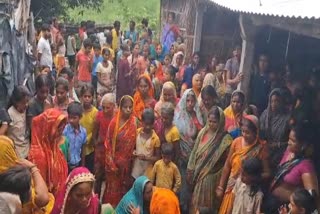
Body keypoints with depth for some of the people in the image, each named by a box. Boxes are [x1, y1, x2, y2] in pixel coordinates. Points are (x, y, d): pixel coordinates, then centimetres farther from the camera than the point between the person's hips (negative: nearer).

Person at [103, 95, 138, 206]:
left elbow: (134, 141, 2)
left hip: (126, 160, 2)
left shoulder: (134, 122, -6)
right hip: (114, 159, -2)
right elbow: (108, 142, -8)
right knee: (113, 186, 8)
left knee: (124, 186, 14)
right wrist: (110, 161, -10)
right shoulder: (115, 122, -11)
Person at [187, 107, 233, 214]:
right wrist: (190, 171, 4)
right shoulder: (203, 132, -1)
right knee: (196, 202, 17)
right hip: (198, 173, 4)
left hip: (211, 177, -4)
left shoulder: (225, 139, -14)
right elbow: (194, 152, 5)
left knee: (206, 204, 8)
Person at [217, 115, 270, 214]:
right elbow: (227, 166, -1)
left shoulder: (261, 147, -15)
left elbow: (267, 173, -10)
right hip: (232, 187, 3)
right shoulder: (236, 142, -8)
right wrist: (220, 187, 2)